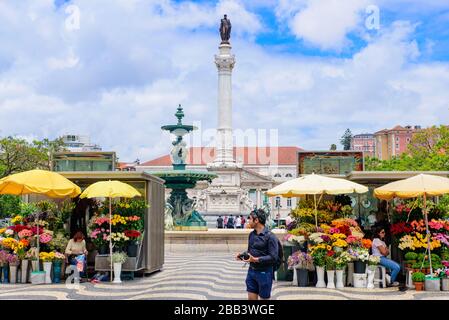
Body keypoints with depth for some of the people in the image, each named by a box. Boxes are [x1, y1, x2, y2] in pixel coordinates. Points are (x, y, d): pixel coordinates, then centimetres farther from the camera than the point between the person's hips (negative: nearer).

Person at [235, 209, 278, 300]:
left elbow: (273, 257, -19)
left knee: (264, 298, 6)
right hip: (251, 271, 7)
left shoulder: (270, 236, -15)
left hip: (264, 273, -7)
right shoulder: (252, 234, 9)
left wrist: (256, 260, -25)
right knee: (251, 298, 9)